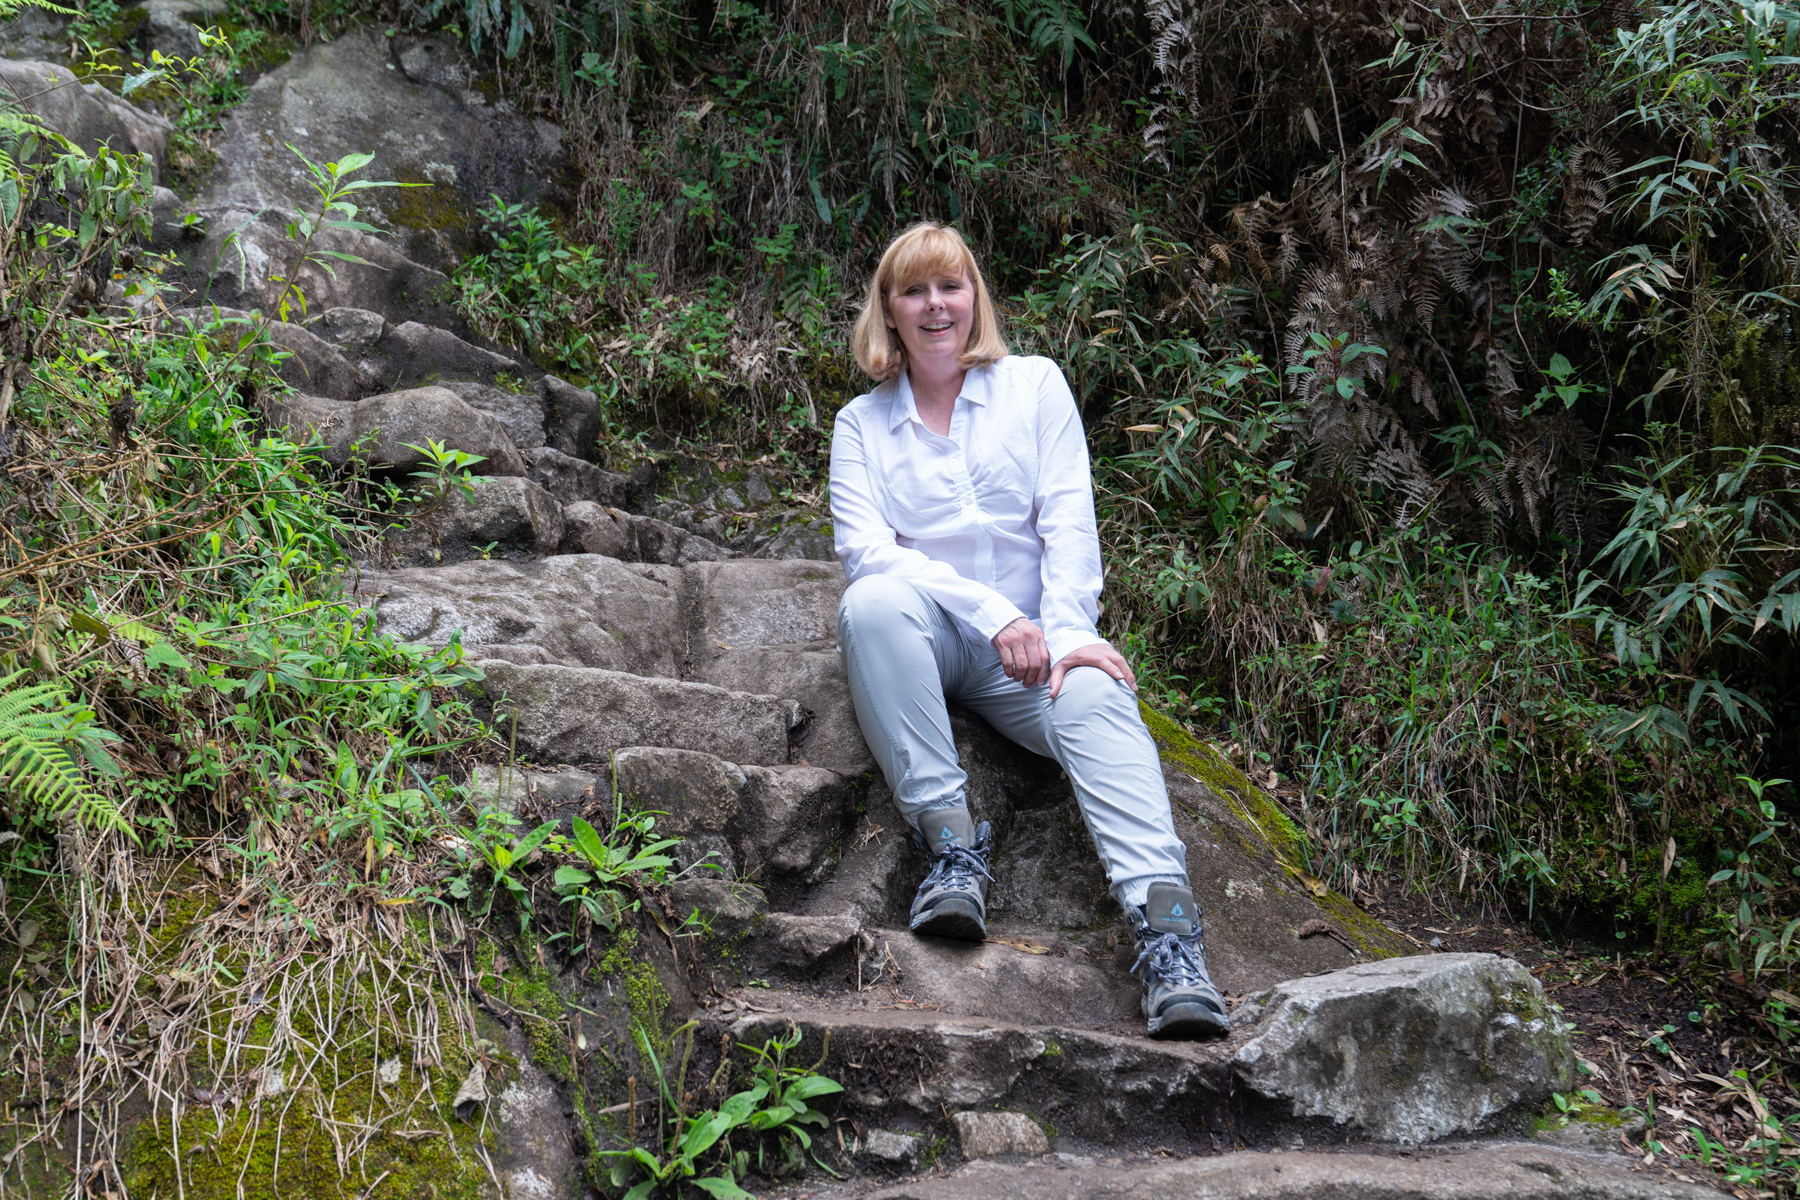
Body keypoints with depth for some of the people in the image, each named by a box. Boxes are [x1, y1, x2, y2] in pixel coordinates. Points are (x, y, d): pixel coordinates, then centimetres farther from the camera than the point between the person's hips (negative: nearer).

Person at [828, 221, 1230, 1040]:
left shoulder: (1034, 385, 11)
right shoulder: (862, 422, 11)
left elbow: (1068, 522, 1)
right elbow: (864, 546, -4)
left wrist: (1068, 634, -17)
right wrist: (995, 615, -17)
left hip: (1031, 643, 0)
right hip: (922, 641, 0)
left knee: (1096, 699, -32)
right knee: (874, 600, -34)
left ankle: (1167, 932, -47)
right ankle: (951, 843, -31)